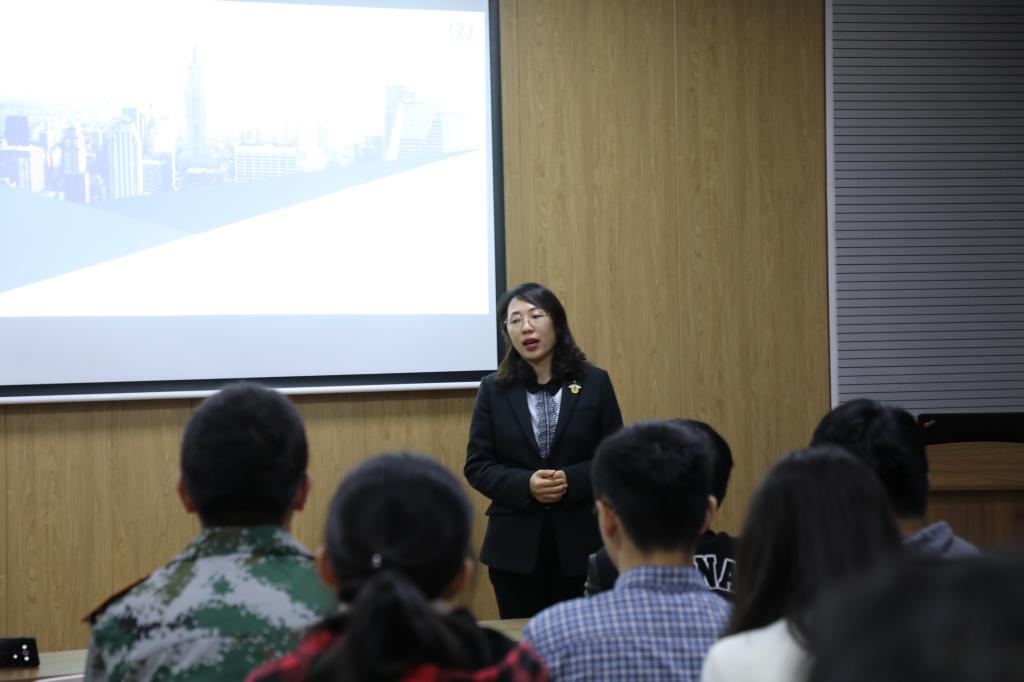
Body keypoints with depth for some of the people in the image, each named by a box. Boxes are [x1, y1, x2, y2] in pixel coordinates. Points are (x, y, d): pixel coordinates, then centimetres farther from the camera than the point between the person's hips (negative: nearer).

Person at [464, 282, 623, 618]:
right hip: (516, 545, 0)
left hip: (581, 542, 0)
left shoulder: (594, 383, 3)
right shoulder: (494, 389, 5)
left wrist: (571, 481, -16)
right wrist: (526, 485, -15)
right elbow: (477, 466, 2)